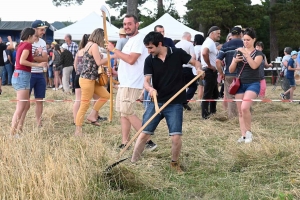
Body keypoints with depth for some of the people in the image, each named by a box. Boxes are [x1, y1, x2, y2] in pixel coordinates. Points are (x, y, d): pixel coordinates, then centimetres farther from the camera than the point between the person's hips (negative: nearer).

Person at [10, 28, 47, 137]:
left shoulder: (22, 45, 17)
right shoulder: (27, 45, -9)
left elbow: (20, 61, 11)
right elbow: (22, 61, -20)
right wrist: (38, 65, -18)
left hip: (18, 75, 10)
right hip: (23, 76, -10)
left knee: (25, 106, 13)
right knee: (20, 108, -10)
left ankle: (19, 131, 13)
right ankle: (12, 133, -12)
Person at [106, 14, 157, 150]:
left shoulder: (139, 39, -15)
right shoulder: (130, 40, 17)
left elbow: (131, 59, -26)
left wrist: (113, 50, -18)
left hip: (131, 84, -10)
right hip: (125, 83, 10)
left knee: (128, 113, -11)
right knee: (123, 113, 10)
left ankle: (148, 141, -8)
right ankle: (125, 144, 14)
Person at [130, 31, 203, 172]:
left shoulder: (177, 54, -5)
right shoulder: (149, 60, -1)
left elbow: (195, 62, 5)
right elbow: (146, 80, -7)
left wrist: (198, 69, -19)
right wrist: (150, 88, -30)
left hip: (175, 103, -2)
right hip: (156, 102, 2)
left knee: (176, 136, -6)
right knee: (144, 133, -1)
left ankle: (175, 163, 19)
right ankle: (132, 163, 12)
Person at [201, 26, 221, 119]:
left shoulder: (211, 42, 17)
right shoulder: (209, 42, -16)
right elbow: (204, 53, -36)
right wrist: (209, 65, -24)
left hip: (212, 71, 11)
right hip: (210, 71, -11)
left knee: (215, 93, 19)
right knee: (207, 94, -6)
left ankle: (213, 111, 29)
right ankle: (205, 114, -2)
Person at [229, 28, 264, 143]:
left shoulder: (258, 54, 0)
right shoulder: (238, 53, 10)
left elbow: (254, 65, -20)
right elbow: (231, 70, 7)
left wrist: (246, 53, -24)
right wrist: (235, 61, -12)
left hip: (253, 84, -5)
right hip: (240, 84, 5)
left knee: (244, 107, -24)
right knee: (240, 112, 3)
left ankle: (249, 131, -6)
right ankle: (243, 135, 9)